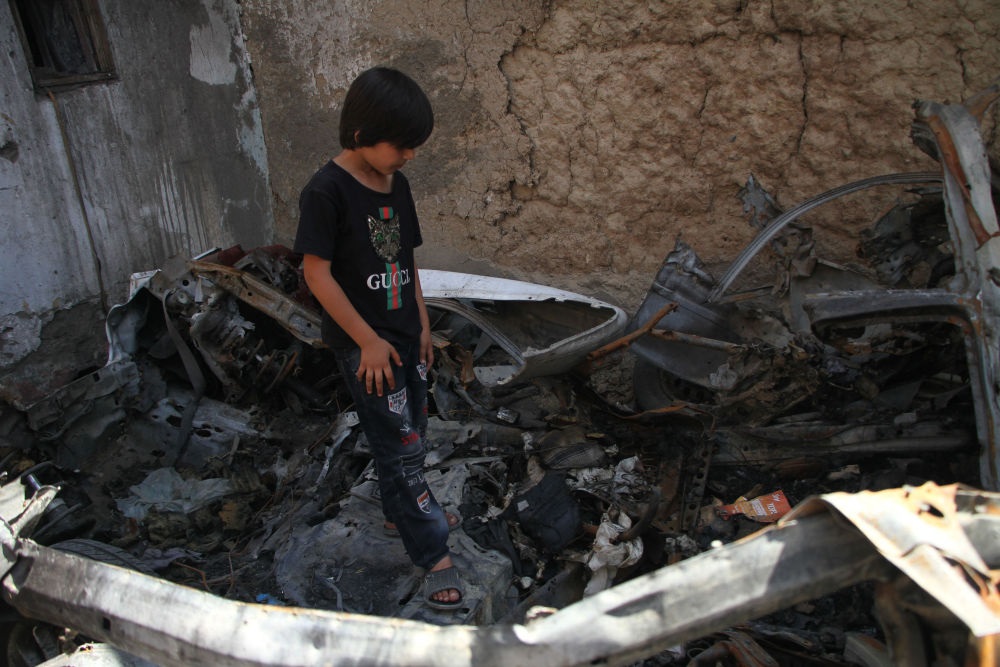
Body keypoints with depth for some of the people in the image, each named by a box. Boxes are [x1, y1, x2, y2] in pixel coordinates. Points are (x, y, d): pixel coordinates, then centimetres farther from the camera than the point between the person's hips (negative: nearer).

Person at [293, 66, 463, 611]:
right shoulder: (326, 192, -18)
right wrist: (369, 341, -17)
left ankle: (400, 512, 41)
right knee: (400, 446, -2)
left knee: (410, 433, 19)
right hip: (364, 343, -8)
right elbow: (317, 273, -18)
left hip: (405, 334, 8)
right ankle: (432, 553, 10)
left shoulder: (396, 185, 6)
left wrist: (422, 324, 13)